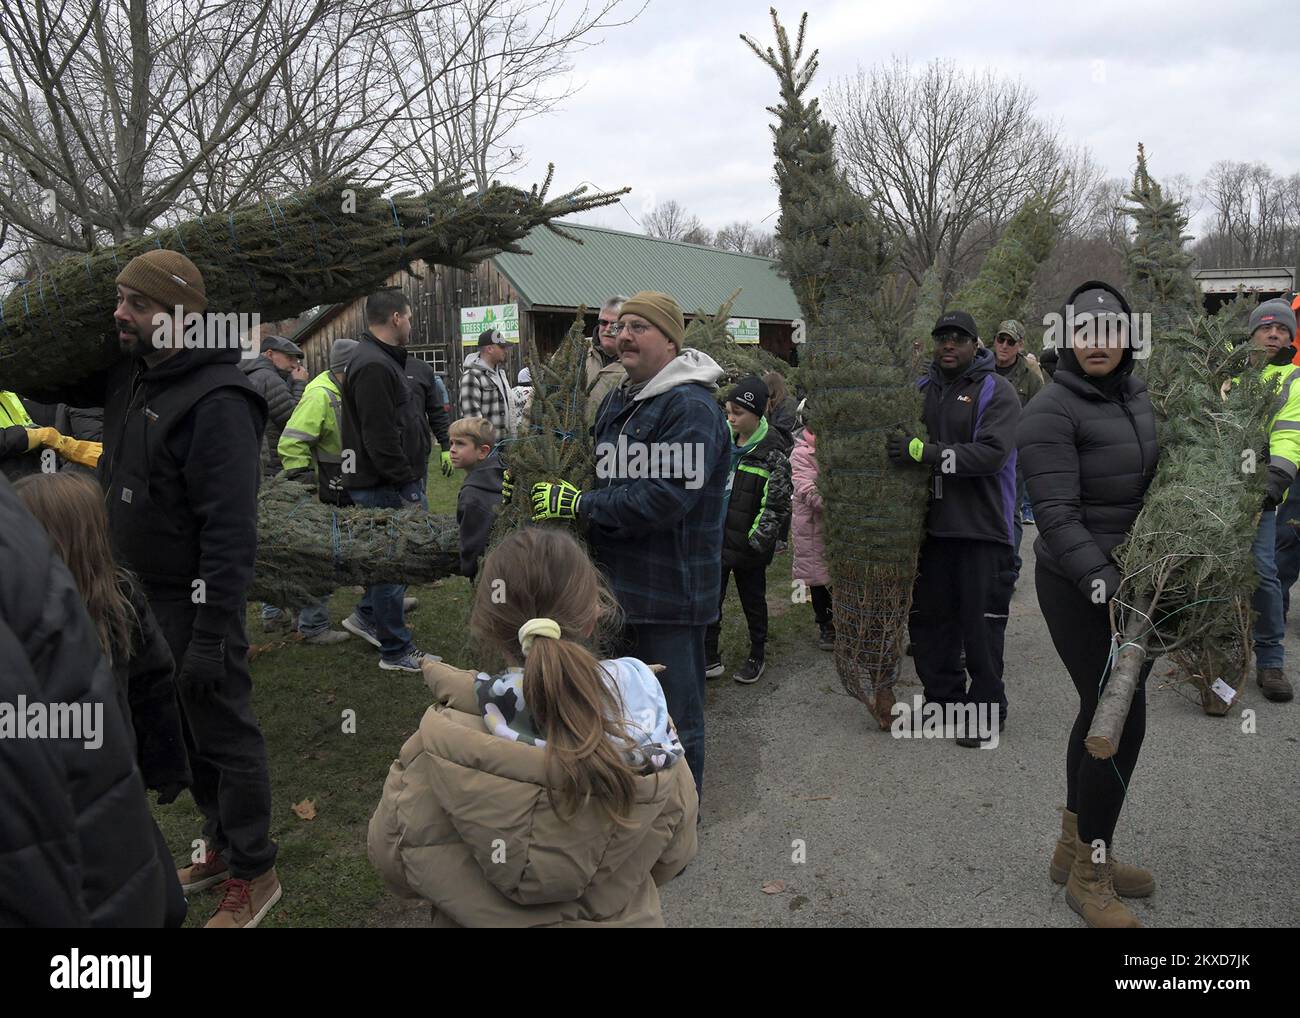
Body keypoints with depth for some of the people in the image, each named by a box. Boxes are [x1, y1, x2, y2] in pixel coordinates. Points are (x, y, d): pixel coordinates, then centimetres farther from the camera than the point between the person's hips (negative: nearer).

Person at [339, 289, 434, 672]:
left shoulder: (382, 359, 15)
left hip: (397, 482, 10)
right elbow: (381, 439, -25)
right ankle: (396, 652, 12)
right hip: (385, 486, -10)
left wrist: (411, 483, 19)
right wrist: (407, 488, -20)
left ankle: (366, 616, 33)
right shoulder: (374, 367, -20)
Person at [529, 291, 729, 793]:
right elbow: (602, 471, 24)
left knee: (674, 712, 5)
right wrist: (536, 484, 7)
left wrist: (580, 504, -20)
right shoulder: (618, 399, 12)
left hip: (671, 589, -9)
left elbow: (665, 496, -27)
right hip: (622, 580, 9)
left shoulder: (692, 407, -18)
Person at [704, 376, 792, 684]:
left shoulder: (772, 452, -13)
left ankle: (756, 657, 28)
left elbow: (777, 504, -13)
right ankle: (709, 659, 17)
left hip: (747, 544, -5)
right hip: (716, 540, 5)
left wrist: (758, 540, -15)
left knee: (753, 601, 12)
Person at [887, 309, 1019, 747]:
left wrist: (925, 452, -25)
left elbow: (992, 452, -20)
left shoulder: (996, 391, -5)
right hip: (933, 527, 6)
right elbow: (897, 440, 23)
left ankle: (985, 711, 14)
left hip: (982, 529, -6)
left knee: (981, 624, 0)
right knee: (929, 618, 13)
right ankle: (944, 699, 29)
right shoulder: (923, 389, 12)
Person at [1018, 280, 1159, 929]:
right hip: (1082, 589, -8)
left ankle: (1074, 848, 32)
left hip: (1139, 582, 8)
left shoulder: (1137, 395, 9)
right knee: (1121, 721, -6)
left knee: (1103, 711, 15)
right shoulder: (1051, 412, -16)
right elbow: (1056, 515, -23)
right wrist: (1105, 585, -32)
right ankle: (1089, 875, 11)